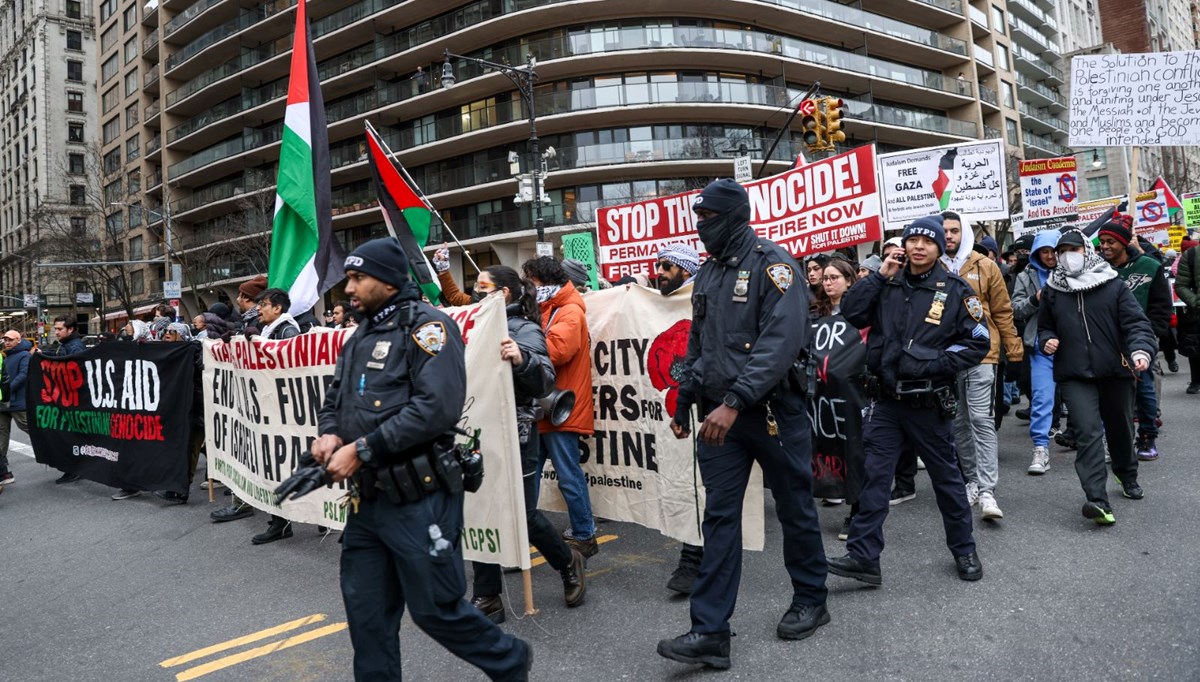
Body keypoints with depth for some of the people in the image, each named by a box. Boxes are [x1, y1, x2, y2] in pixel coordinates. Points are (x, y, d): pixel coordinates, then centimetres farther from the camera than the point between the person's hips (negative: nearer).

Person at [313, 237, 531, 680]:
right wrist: (328, 433, -2)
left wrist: (362, 450, -21)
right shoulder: (360, 336, 16)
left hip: (418, 499, -8)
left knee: (435, 608, 4)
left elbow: (438, 407, -24)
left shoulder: (426, 326, -11)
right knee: (366, 610, 14)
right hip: (367, 498, 8)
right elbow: (336, 397, 22)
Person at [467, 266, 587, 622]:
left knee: (523, 515, 3)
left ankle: (568, 563, 31)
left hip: (514, 436, -6)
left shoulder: (524, 330, -8)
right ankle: (486, 598, 18)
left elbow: (546, 382, -21)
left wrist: (522, 359, -39)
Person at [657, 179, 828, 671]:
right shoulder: (707, 274, 13)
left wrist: (735, 402, -29)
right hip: (719, 414, 6)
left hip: (773, 411, -6)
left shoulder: (772, 264, -10)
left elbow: (782, 342, -22)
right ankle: (710, 631, 6)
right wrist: (684, 404, 16)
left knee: (794, 510, 11)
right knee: (719, 519, 3)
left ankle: (810, 602, 32)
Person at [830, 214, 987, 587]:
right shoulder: (888, 284, 6)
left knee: (947, 477, 14)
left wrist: (936, 364, -15)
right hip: (885, 401, 2)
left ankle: (964, 550, 33)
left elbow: (979, 342, -4)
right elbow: (850, 312, -5)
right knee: (874, 477, 0)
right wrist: (880, 276, -9)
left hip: (929, 403, -2)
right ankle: (863, 556, 5)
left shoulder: (955, 289, -3)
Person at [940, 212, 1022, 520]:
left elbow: (1002, 311, 6)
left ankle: (987, 492, -7)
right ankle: (972, 480, 26)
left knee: (982, 420, -8)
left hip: (981, 354, -2)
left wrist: (1014, 350, 5)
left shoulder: (985, 266, 3)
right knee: (958, 422, 12)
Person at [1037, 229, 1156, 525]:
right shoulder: (1052, 290, 7)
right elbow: (1044, 327, 19)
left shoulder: (1113, 284, 1)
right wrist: (1046, 340, -3)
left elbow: (1136, 322, -6)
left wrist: (1141, 350, -24)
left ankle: (1128, 476, 46)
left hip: (1115, 370, 1)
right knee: (1088, 431, -15)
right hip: (1074, 375, -1)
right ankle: (1098, 500, -21)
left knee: (1120, 428, 19)